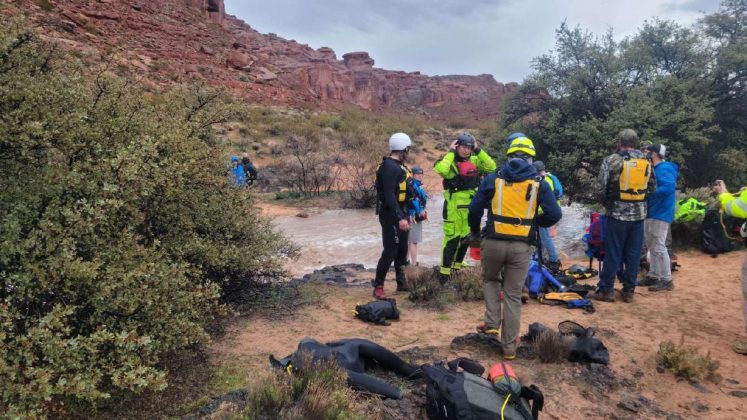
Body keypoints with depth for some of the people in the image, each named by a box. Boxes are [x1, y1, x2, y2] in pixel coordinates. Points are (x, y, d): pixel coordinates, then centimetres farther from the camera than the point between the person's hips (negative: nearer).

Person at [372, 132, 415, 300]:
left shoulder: (398, 165, 14)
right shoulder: (390, 167, -18)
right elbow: (389, 195, -26)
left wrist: (406, 215, 22)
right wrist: (400, 218, -32)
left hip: (401, 214, 10)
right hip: (392, 216, -10)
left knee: (402, 250, 17)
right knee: (390, 252, -7)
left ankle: (401, 283, 29)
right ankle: (378, 287, 3)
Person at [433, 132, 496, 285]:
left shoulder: (474, 161, 7)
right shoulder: (449, 162, -9)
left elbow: (491, 167, -5)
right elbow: (441, 170, -31)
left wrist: (478, 150, -7)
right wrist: (451, 152, -19)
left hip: (471, 207, 6)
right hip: (454, 207, -6)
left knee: (465, 238, 16)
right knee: (452, 239, -6)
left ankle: (457, 268, 33)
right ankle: (444, 273, 2)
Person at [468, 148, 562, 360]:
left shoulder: (493, 179, 3)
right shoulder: (538, 183, 2)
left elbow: (474, 209, 1)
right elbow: (554, 214, -2)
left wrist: (474, 232, 19)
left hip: (493, 242, 0)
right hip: (521, 247, 0)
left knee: (490, 279, 28)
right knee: (513, 295, 10)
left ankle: (492, 323, 14)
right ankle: (509, 346, 15)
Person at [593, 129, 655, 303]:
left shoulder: (611, 160, -9)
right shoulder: (646, 161, 6)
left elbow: (601, 188, -10)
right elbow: (652, 187, 11)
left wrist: (606, 203, 8)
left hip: (617, 214, -4)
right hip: (638, 215, 4)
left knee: (612, 253, 2)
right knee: (633, 254, 10)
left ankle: (606, 290, 8)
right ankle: (629, 291, 17)